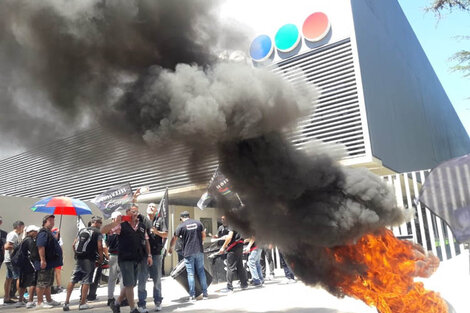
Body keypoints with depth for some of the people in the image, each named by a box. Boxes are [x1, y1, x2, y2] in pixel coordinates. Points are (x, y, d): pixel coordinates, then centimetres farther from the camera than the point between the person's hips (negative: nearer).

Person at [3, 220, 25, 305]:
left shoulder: (11, 234, 18)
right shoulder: (14, 235, -13)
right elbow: (7, 246, -22)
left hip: (9, 260, 10)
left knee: (9, 279, 11)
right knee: (20, 278, -8)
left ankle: (6, 298, 15)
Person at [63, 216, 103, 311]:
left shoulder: (82, 230, 15)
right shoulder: (98, 232, -3)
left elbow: (74, 244, 12)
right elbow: (99, 247, -13)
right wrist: (101, 258, -1)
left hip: (79, 258, 6)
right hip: (89, 260, -5)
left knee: (73, 280, 10)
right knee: (86, 281, 1)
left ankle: (66, 302, 10)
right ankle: (82, 303, 5)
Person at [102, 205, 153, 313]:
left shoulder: (142, 226, 10)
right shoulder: (122, 225, -5)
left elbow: (146, 241, 15)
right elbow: (103, 230, -10)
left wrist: (149, 255, 7)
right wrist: (116, 222, -22)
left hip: (137, 259, 6)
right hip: (125, 259, -6)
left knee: (130, 285, 13)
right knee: (129, 284, -3)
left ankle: (116, 304, 29)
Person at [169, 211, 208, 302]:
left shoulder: (181, 226, -3)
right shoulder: (198, 223, 6)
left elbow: (174, 239, 3)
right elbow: (204, 236, 13)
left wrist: (170, 248, 20)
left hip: (188, 253, -3)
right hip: (199, 251, 3)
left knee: (190, 274, 3)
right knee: (201, 272, 11)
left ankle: (192, 296, 5)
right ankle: (205, 293, 14)